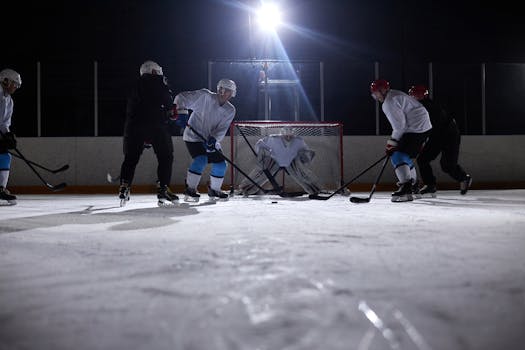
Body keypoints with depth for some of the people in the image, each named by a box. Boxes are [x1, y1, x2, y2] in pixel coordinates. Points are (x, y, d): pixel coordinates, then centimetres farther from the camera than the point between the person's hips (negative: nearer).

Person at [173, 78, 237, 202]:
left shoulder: (230, 110, 0)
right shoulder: (205, 96, -14)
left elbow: (222, 129, -11)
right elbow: (181, 97, -14)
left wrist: (213, 138, -29)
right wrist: (181, 111, -30)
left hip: (211, 140, 6)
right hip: (193, 136, -6)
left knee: (220, 164, 3)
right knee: (201, 160, -25)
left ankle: (214, 190, 26)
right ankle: (190, 190, -14)